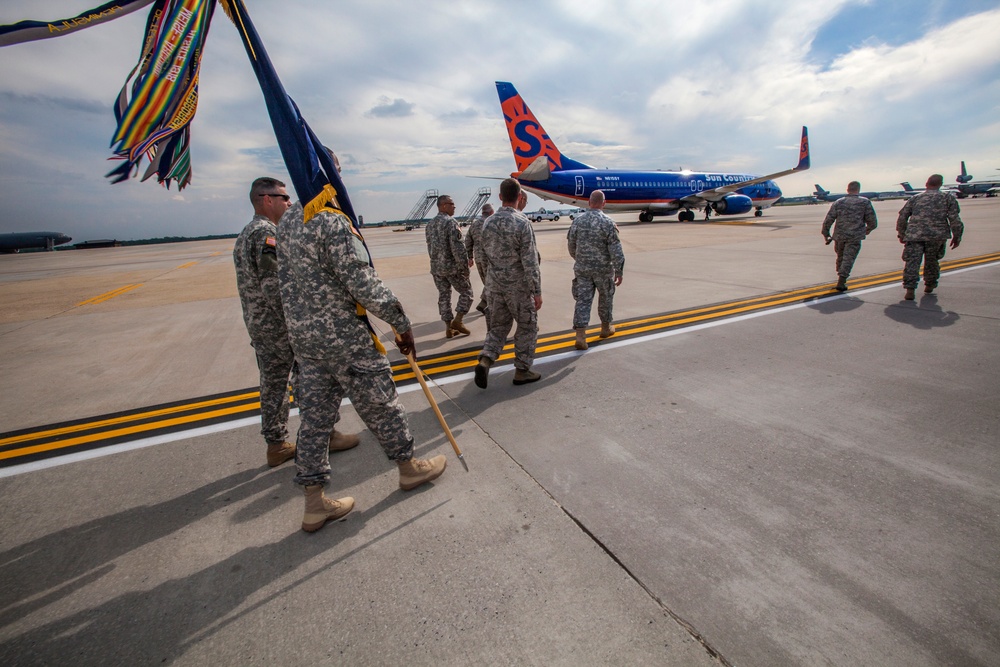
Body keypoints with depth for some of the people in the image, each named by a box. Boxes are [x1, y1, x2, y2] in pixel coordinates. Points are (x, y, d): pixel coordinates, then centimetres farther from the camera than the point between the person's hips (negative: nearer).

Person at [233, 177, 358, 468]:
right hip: (283, 327, -10)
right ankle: (325, 435, 15)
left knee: (273, 385, 14)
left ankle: (276, 445, 24)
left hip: (258, 327, 10)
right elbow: (275, 287, -24)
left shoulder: (244, 235, 17)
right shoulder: (267, 232, -15)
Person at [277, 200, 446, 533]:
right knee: (381, 404, 10)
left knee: (314, 417, 12)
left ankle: (314, 504, 23)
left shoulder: (287, 220, 11)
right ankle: (409, 468, 30)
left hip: (302, 336, 8)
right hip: (343, 337, -8)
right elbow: (364, 284, -20)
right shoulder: (332, 221, -18)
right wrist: (402, 323, -12)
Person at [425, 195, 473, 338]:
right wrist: (465, 266, -14)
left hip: (436, 268, 7)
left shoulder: (430, 224, 12)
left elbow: (430, 247, 16)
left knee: (444, 296, 11)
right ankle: (457, 321, 1)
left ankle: (448, 328, 14)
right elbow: (457, 247, -20)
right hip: (452, 267, -7)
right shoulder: (450, 222, -14)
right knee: (466, 293, 7)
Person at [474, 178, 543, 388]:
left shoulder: (488, 222, 2)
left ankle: (485, 360, -3)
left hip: (494, 284, 5)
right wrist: (537, 292, -12)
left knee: (498, 326, 16)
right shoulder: (522, 223, -15)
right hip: (518, 286, -5)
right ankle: (522, 370, 17)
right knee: (527, 327, 11)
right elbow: (530, 262, -17)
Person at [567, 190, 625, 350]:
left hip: (582, 269, 3)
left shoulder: (577, 221, -1)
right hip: (603, 269, -2)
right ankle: (606, 327, 36)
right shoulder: (608, 222, -13)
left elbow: (571, 245, 9)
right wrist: (619, 271, -7)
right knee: (605, 298, 18)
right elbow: (616, 250, -14)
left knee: (583, 300, 3)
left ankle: (580, 336, -7)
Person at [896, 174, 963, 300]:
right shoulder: (949, 198, 9)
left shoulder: (914, 198, 12)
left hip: (914, 235, -1)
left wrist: (901, 234, 20)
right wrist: (957, 237, 10)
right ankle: (929, 285, 33)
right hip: (937, 236, 1)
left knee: (912, 261, -7)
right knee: (931, 261, 18)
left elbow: (902, 217, 10)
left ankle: (909, 289, -20)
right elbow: (954, 219, 2)